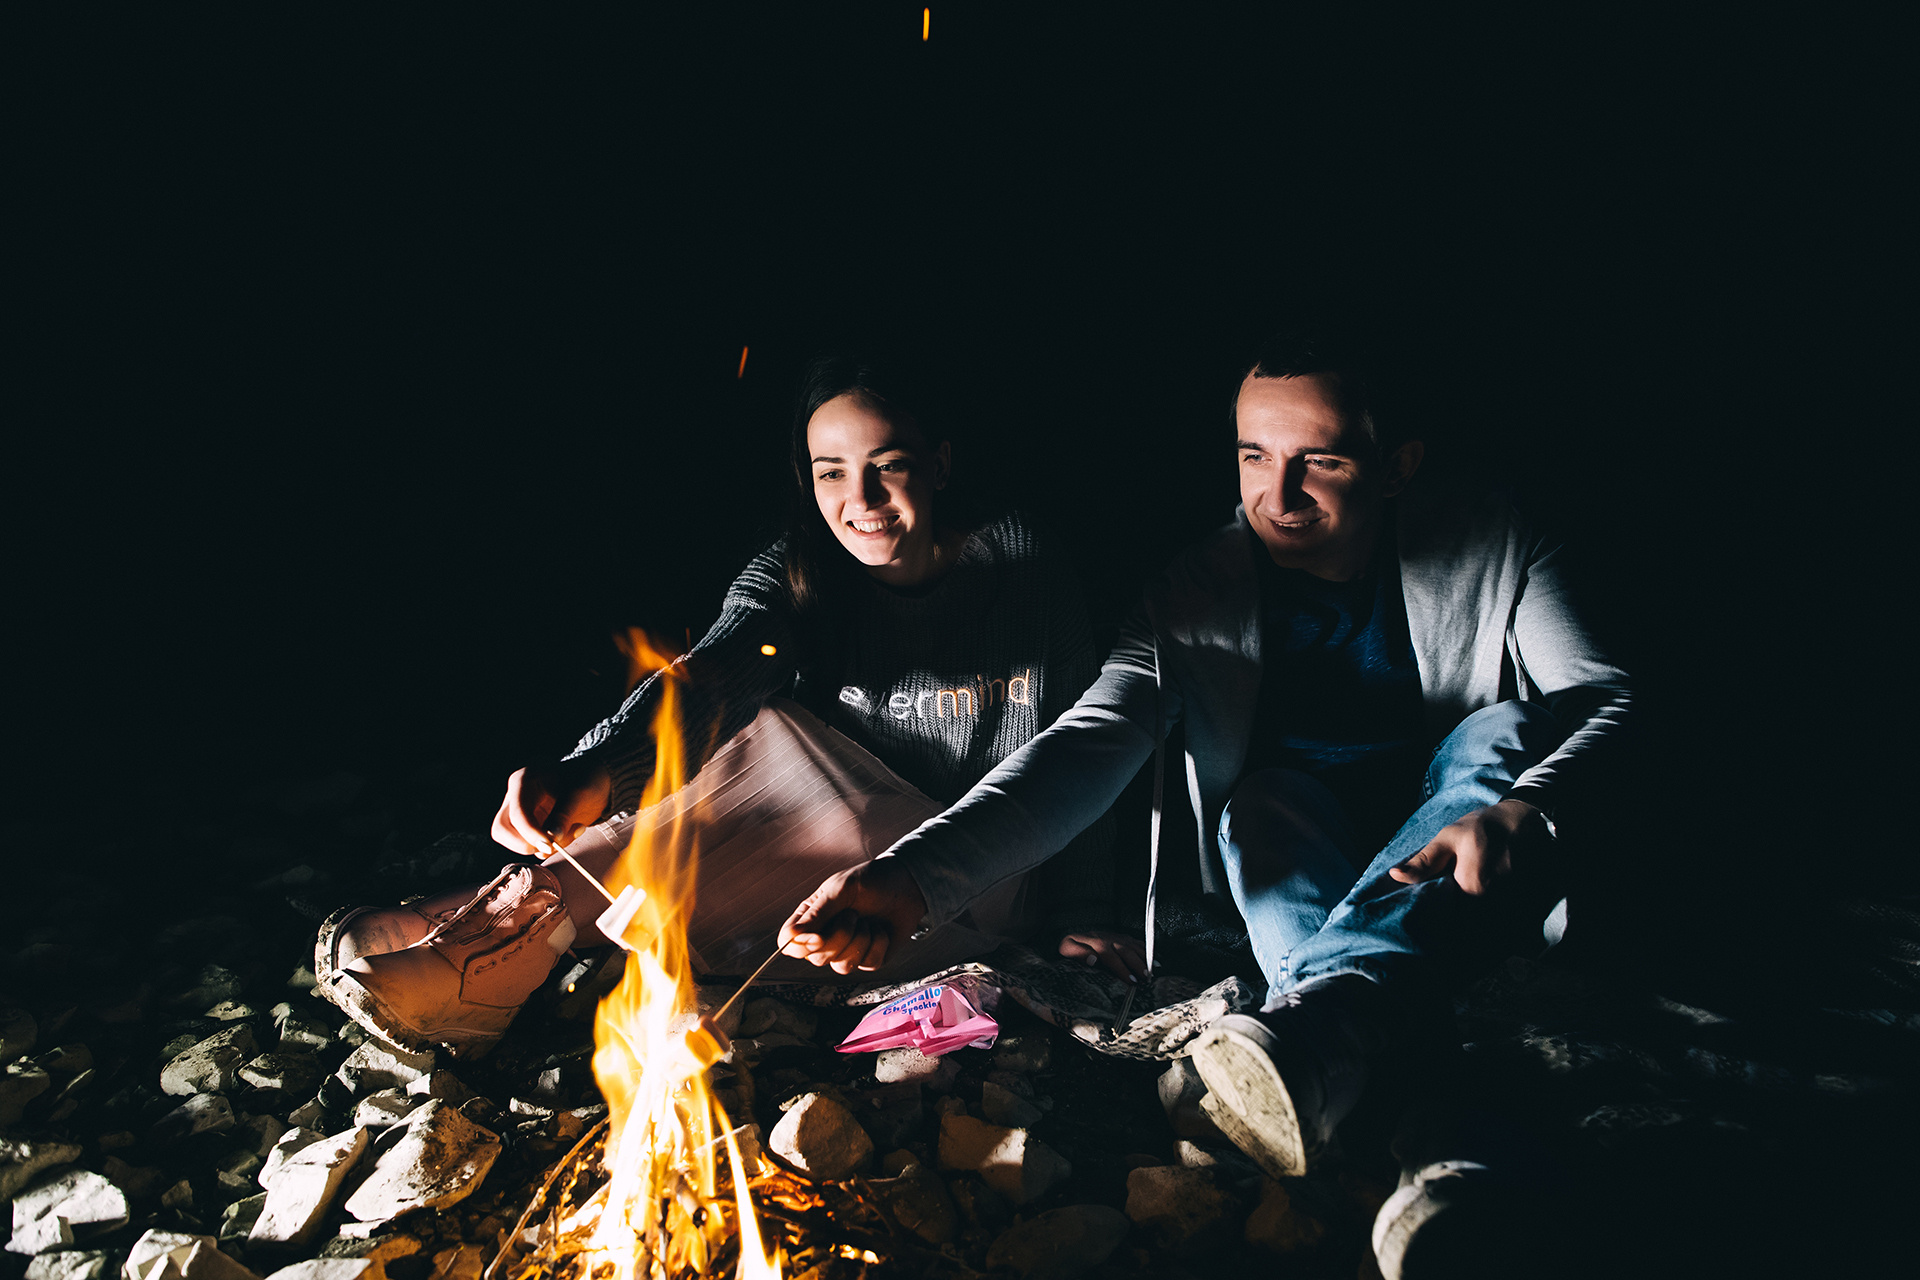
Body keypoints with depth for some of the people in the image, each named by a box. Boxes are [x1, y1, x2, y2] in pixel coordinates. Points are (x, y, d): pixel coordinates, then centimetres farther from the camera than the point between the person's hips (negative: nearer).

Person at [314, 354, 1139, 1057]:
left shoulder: (1018, 563, -10)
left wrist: (1080, 919, -9)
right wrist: (583, 778, -46)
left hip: (992, 889, -2)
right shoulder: (797, 572, -7)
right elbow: (708, 672, -27)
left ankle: (533, 917, -30)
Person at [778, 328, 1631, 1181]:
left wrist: (1524, 812, -39)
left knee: (1506, 728, -29)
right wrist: (918, 876, -39)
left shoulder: (1489, 548, -7)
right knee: (1266, 799, -30)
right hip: (1294, 877, 1)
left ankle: (1311, 1023, -50)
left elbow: (1607, 697, -13)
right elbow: (1089, 744, -21)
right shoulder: (1193, 597, -9)